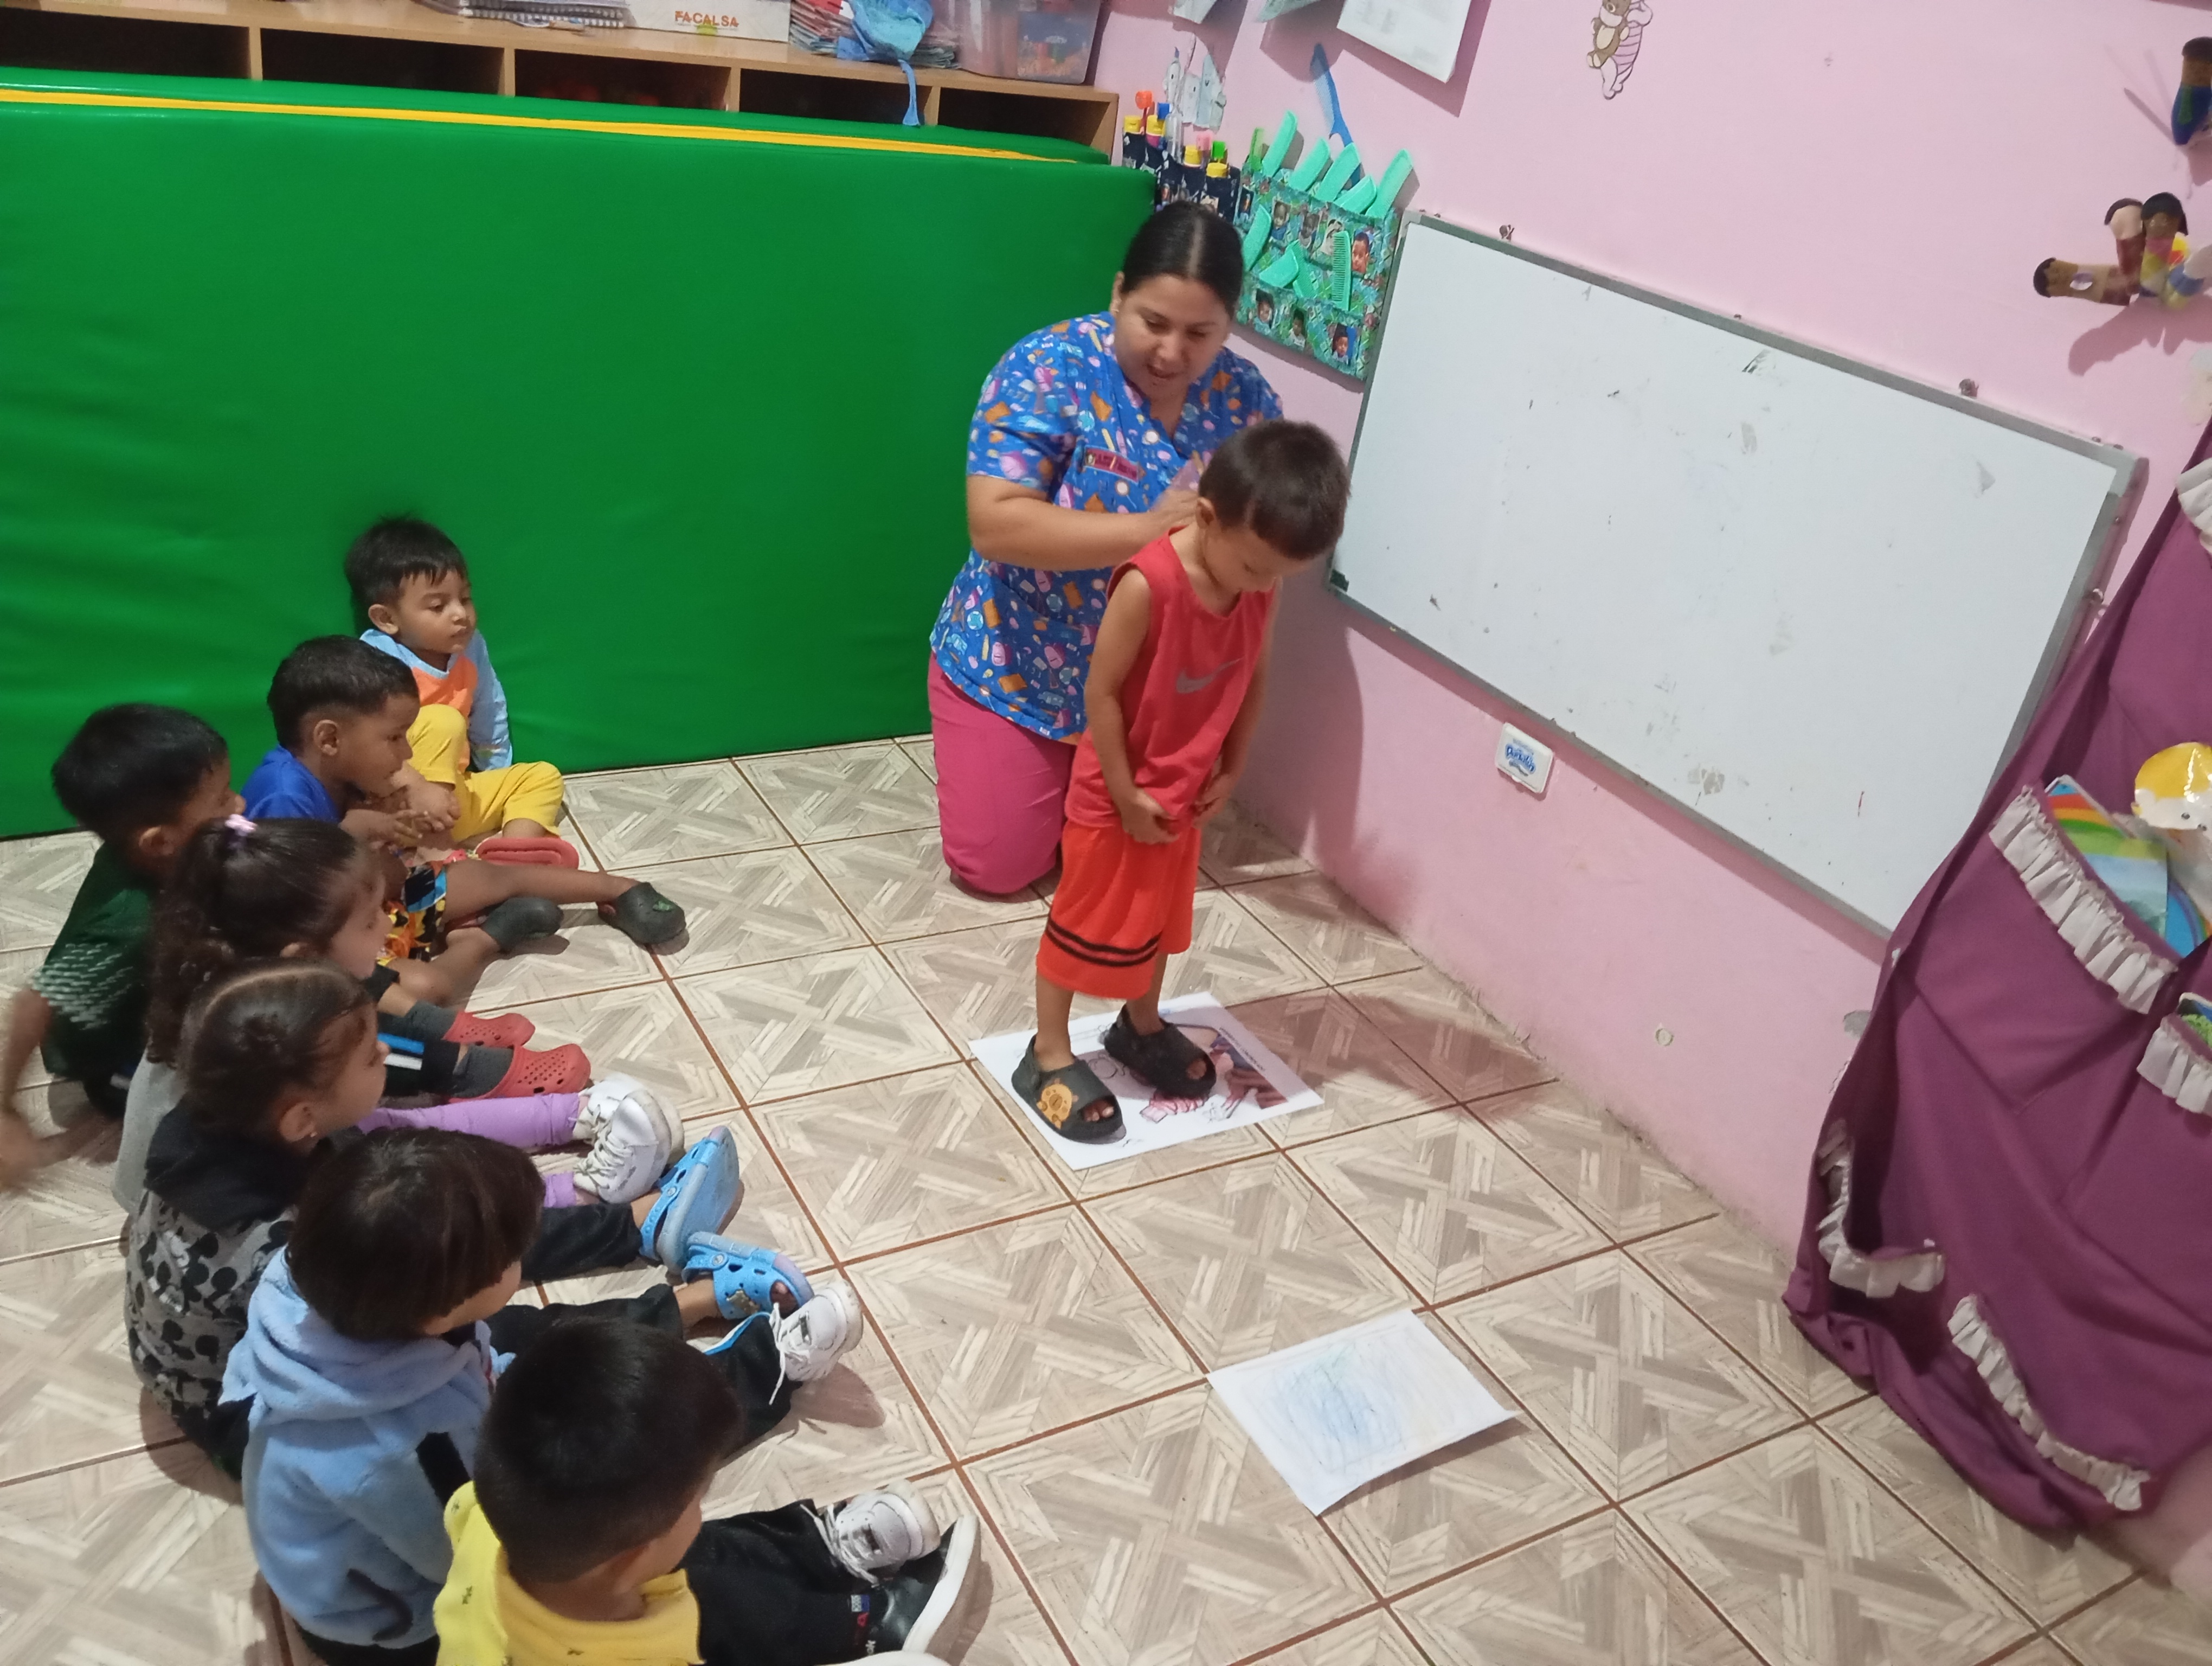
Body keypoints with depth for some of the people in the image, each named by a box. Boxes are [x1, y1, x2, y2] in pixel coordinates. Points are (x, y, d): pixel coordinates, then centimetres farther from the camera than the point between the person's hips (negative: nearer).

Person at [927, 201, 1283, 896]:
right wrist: (1151, 528, -36)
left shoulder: (1247, 401, -9)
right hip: (1014, 669, -3)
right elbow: (996, 523, -30)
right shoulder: (1049, 368, -21)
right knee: (997, 865, 2)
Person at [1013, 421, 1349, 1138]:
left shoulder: (1261, 586, -10)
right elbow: (1101, 693, -23)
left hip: (1186, 793, 6)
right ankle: (1048, 1056, 25)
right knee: (1085, 923, 9)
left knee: (1161, 916, 23)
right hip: (1115, 794, -6)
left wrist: (1231, 771, 3)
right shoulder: (1148, 585, -30)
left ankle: (1141, 1027, 45)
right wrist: (1126, 794, -17)